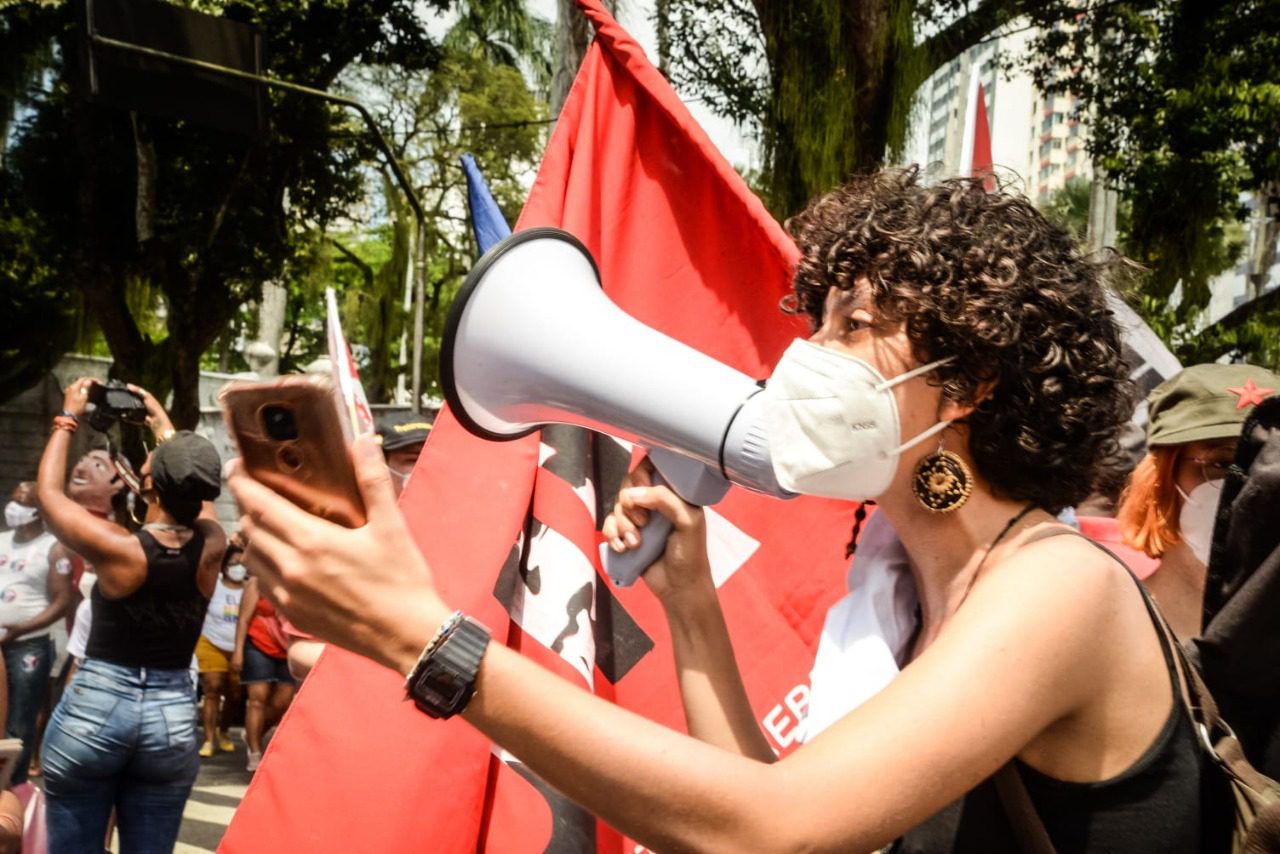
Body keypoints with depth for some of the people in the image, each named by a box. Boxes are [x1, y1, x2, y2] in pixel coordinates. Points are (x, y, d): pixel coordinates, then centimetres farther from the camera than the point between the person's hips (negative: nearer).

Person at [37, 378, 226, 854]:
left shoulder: (119, 548, -14)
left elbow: (48, 491, 2)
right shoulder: (211, 547, -5)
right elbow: (197, 495, 18)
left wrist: (69, 416, 13)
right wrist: (162, 424, 27)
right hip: (172, 715, 3)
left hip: (93, 708, -3)